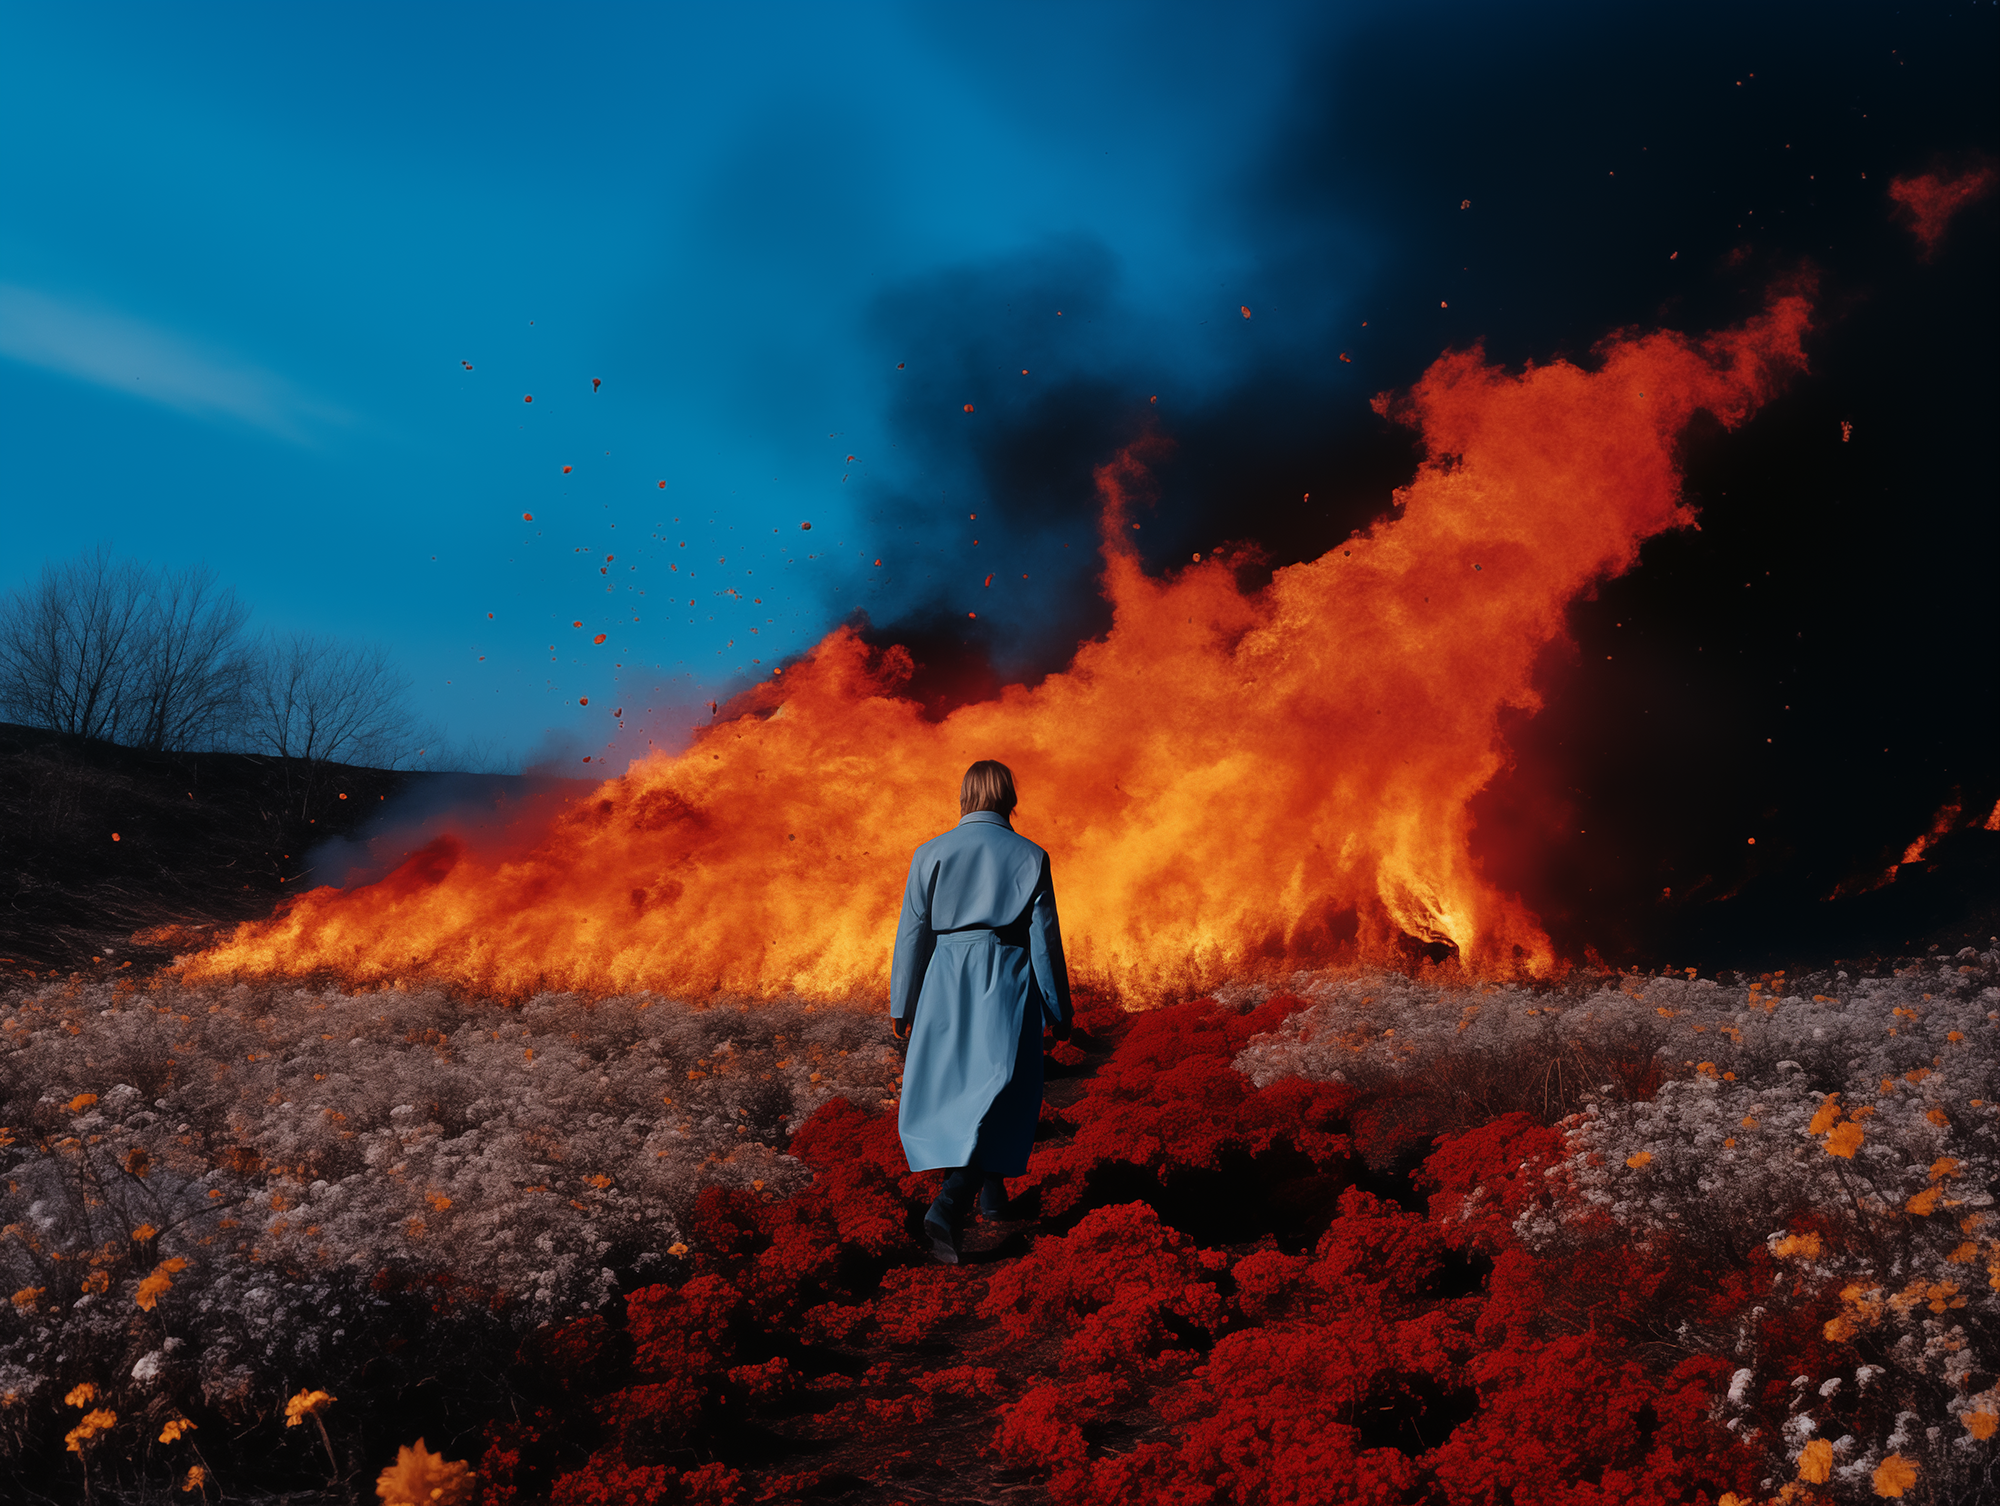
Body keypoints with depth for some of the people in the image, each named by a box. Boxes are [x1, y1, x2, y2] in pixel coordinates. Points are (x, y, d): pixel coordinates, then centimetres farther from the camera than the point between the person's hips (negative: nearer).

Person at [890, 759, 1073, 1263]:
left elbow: (913, 933, 3)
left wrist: (901, 1004, 12)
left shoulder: (931, 854, 0)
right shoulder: (1030, 857, -3)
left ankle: (991, 1188, 32)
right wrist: (1058, 1011, 8)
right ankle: (949, 1205, -18)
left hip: (947, 981, 2)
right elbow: (1044, 940, -1)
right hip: (1008, 985, -2)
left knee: (948, 1086, 19)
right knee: (995, 1093, -1)